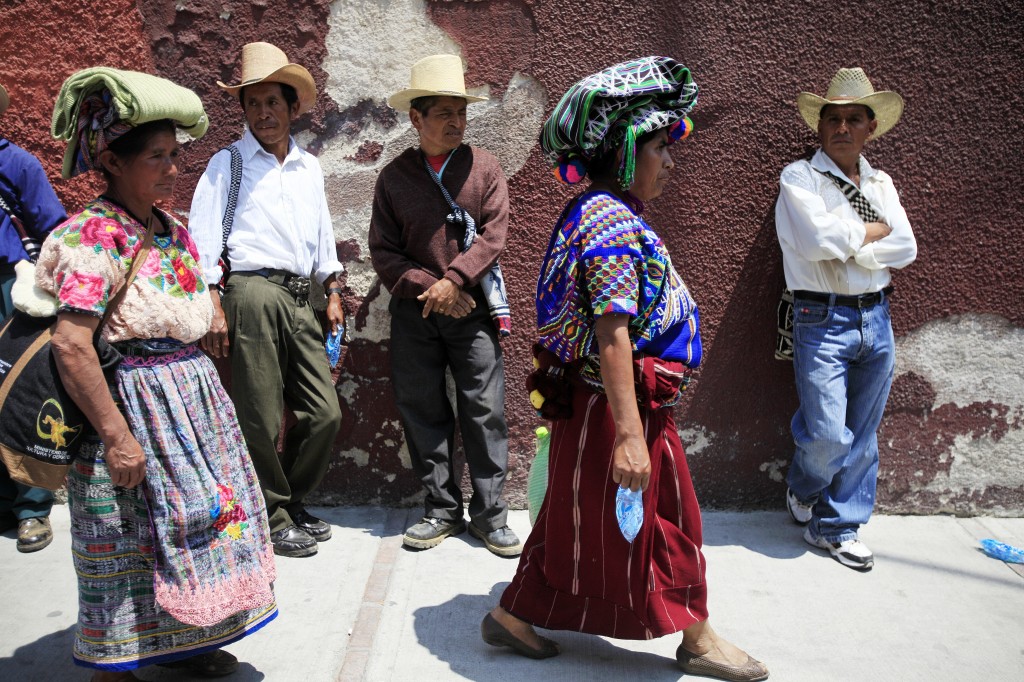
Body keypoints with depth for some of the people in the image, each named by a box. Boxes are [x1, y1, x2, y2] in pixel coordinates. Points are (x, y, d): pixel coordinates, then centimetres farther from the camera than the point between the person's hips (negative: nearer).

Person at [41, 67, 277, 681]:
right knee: (130, 539, 4)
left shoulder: (173, 231, 9)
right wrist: (116, 436, -21)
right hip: (135, 405, -8)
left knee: (192, 523, 17)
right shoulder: (95, 235, -16)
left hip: (193, 395, 8)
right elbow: (71, 346, -22)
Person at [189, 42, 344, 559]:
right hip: (252, 291, -5)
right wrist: (212, 306, -11)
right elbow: (201, 238, -2)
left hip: (298, 298, 5)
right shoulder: (228, 163, 4)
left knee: (325, 412, 5)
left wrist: (333, 294, 18)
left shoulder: (309, 167, 19)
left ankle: (292, 502, 25)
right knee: (261, 418, -2)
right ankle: (271, 518, 15)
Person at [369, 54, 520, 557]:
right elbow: (383, 250, 2)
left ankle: (489, 514, 10)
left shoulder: (483, 167, 3)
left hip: (472, 309, -1)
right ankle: (441, 510, 19)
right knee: (422, 412, 6)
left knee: (484, 411, -1)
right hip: (414, 312, 2)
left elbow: (493, 234, -5)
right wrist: (428, 288, -10)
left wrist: (453, 280, -15)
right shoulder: (394, 176, 5)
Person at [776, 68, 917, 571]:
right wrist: (874, 232, -5)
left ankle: (836, 526, 26)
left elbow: (905, 249, 0)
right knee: (828, 435, -8)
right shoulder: (799, 178, -3)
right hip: (823, 320, -5)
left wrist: (847, 242, -11)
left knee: (862, 436, 10)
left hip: (876, 318, 6)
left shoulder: (881, 184, 14)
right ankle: (801, 489, 25)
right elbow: (820, 240, -20)